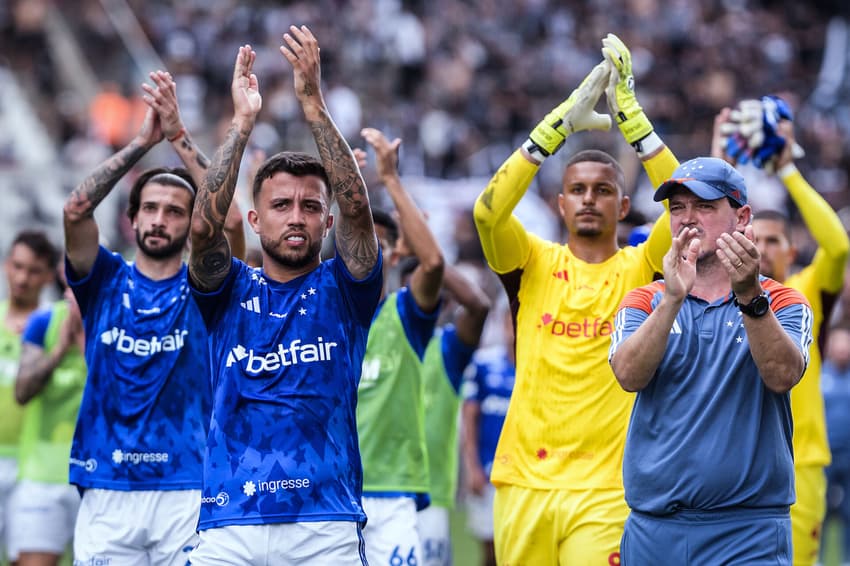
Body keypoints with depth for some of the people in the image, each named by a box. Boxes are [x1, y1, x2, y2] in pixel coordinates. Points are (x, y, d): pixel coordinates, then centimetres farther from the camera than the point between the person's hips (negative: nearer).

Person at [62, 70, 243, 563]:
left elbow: (232, 219, -11)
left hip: (187, 488, -1)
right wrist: (142, 142, -8)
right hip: (106, 490, 1)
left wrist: (179, 137, -11)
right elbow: (76, 210, -6)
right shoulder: (105, 281, 9)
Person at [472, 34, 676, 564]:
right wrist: (561, 122, -15)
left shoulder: (640, 270, 6)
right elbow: (488, 211, -11)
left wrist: (630, 113, -13)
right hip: (524, 481, 2)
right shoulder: (533, 264, 8)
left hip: (605, 488, -2)